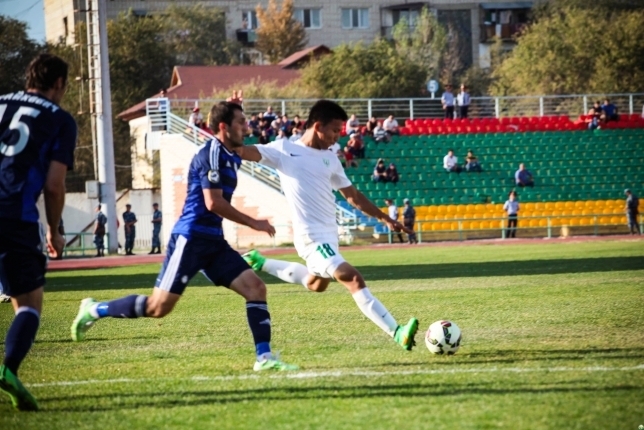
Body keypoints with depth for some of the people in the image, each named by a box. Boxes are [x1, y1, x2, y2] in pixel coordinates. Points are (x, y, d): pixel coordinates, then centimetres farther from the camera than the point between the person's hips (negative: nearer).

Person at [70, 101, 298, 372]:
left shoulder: (231, 157, 14)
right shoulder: (211, 154, -14)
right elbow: (213, 202, -20)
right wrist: (253, 223, -13)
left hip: (213, 241, 9)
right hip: (191, 238, -9)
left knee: (255, 288, -4)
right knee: (158, 307, -8)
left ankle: (264, 357, -5)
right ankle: (95, 310, 10)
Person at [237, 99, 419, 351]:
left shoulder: (330, 160, 11)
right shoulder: (285, 150, -7)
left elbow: (352, 196, 19)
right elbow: (243, 151, -16)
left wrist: (385, 219, 16)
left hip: (329, 235, 9)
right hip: (312, 237, -9)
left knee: (316, 284, 30)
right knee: (353, 279, -21)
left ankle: (260, 263, 44)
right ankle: (397, 333, -26)